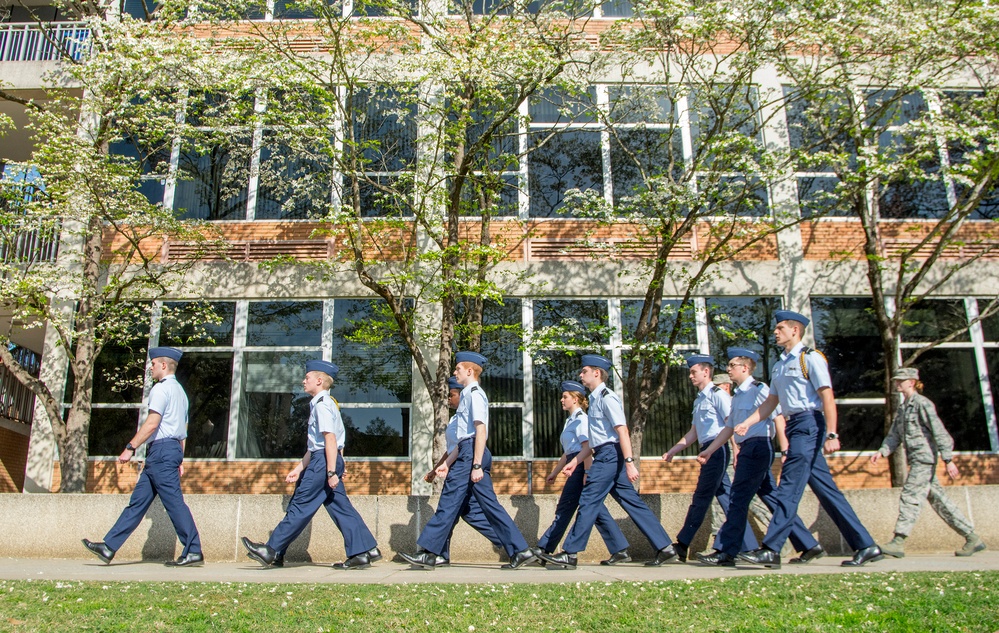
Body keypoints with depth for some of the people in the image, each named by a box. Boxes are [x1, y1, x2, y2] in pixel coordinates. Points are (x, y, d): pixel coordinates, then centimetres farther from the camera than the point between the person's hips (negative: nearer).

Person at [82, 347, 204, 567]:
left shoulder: (162, 388, -8)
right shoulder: (179, 391, 22)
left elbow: (152, 423, -19)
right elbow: (182, 430, 22)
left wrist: (130, 448, -18)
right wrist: (179, 460, 23)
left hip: (161, 449, -10)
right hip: (173, 449, 10)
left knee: (174, 502, -8)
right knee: (139, 500, 9)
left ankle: (193, 552, -7)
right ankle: (109, 547, 13)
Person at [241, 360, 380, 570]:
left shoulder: (322, 404, -11)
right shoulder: (322, 403, 20)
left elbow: (330, 439, -20)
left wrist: (331, 472, -23)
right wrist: (299, 468, 23)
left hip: (324, 461, -10)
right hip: (322, 460, 10)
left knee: (301, 505, -2)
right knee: (340, 507, 7)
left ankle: (272, 551, 6)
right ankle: (363, 551, 6)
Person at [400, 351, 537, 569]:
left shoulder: (474, 393, -8)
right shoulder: (468, 394, 22)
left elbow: (481, 431, -17)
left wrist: (476, 465, -22)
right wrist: (448, 462, 23)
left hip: (472, 454, -10)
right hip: (468, 453, 10)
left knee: (450, 501, -5)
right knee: (489, 504, 7)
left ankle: (429, 553, 1)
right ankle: (520, 551, 6)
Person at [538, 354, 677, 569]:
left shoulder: (607, 397, -11)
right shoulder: (595, 399, 18)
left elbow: (623, 431, -19)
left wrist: (629, 462, -24)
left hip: (609, 455, -10)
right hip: (606, 456, 10)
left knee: (589, 501, -7)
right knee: (632, 502, 9)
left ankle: (570, 553, -3)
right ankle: (664, 547, 11)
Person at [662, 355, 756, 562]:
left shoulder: (718, 394, -6)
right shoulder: (699, 400, 20)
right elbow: (693, 433, 24)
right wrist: (672, 451, 19)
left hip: (717, 450, -9)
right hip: (709, 452, 9)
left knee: (701, 497, -5)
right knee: (726, 498, 7)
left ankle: (682, 546, -2)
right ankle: (749, 546, 10)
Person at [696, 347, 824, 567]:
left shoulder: (759, 389, -8)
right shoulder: (737, 396, 18)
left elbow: (778, 419, -13)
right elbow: (729, 428, 22)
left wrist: (784, 450, -18)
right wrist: (709, 451, 20)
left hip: (758, 446, -9)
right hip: (748, 449, 9)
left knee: (739, 498, -9)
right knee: (772, 499, 11)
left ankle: (725, 552, -6)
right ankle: (809, 546, 19)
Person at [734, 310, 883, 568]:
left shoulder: (810, 358, -6)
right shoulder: (780, 365, 19)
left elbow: (827, 397, -13)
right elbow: (771, 402, 20)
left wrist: (831, 434, -21)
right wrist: (747, 423, 8)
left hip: (808, 424, -9)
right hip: (795, 426, 9)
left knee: (789, 488, -10)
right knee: (827, 491, 9)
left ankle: (771, 549, -9)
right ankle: (865, 545, 15)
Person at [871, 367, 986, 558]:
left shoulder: (922, 403, -7)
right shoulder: (903, 408, 18)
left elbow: (939, 431, -12)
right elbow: (894, 435, 15)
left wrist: (948, 459, -17)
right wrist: (882, 451, -1)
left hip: (924, 458, -9)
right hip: (916, 460, 9)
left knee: (910, 497, -12)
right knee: (939, 500, 11)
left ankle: (898, 542, -14)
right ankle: (972, 538, 19)